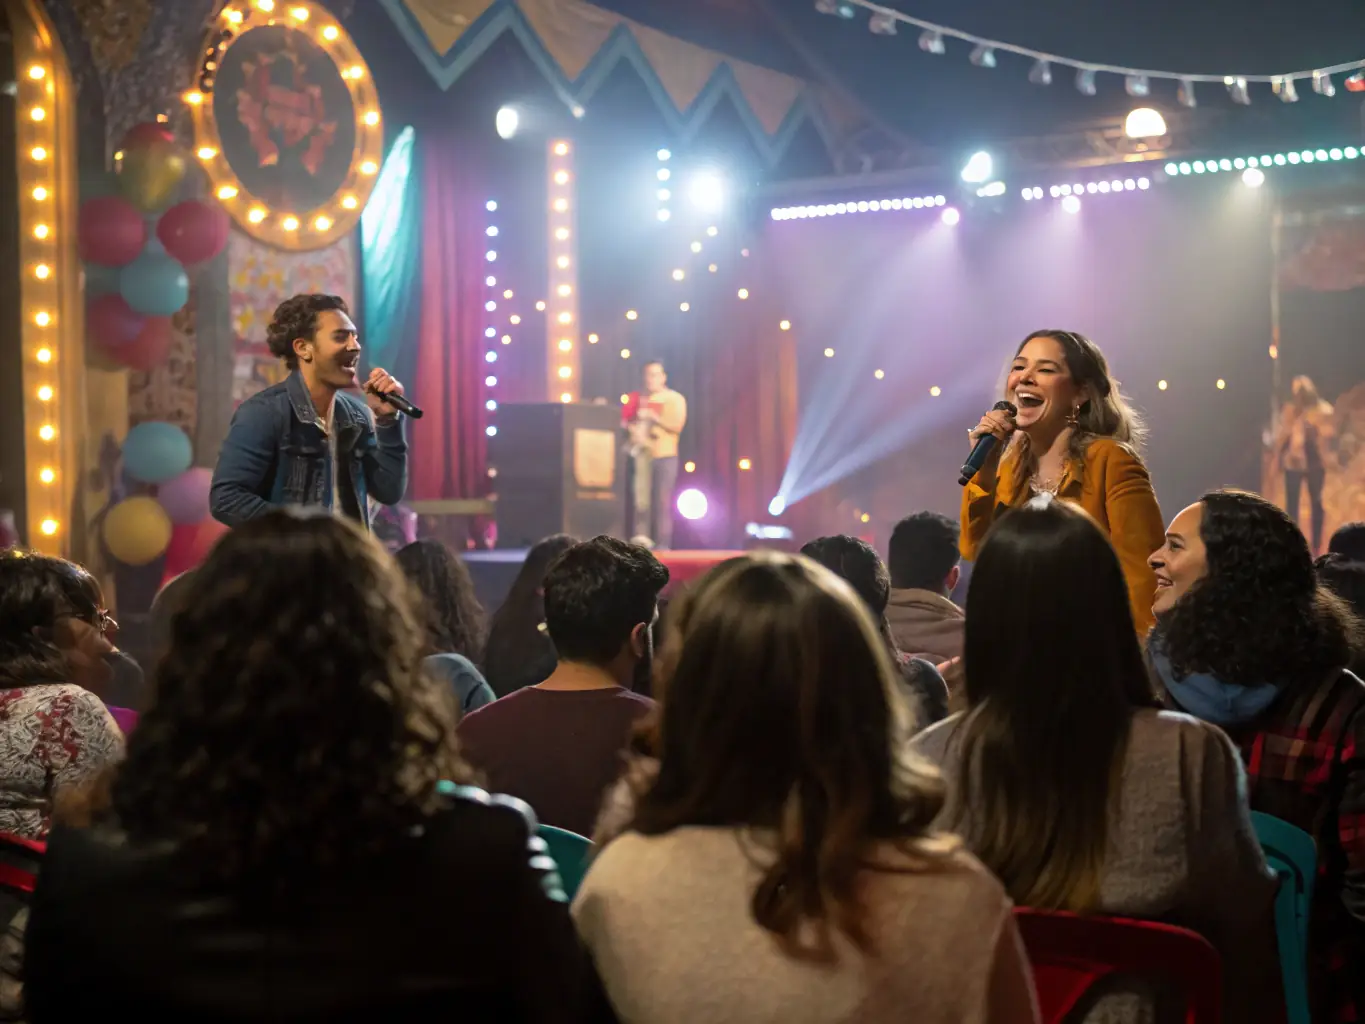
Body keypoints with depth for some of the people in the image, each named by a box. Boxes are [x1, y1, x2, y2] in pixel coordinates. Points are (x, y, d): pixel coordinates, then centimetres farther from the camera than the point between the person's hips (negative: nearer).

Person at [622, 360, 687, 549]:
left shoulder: (675, 399, 2)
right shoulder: (640, 399, 15)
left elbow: (677, 426, -10)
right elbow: (626, 422, 17)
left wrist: (653, 416, -17)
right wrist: (633, 429, -5)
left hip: (665, 455, -4)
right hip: (642, 454, 4)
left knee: (662, 501, -6)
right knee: (641, 499, -4)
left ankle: (662, 545, -5)